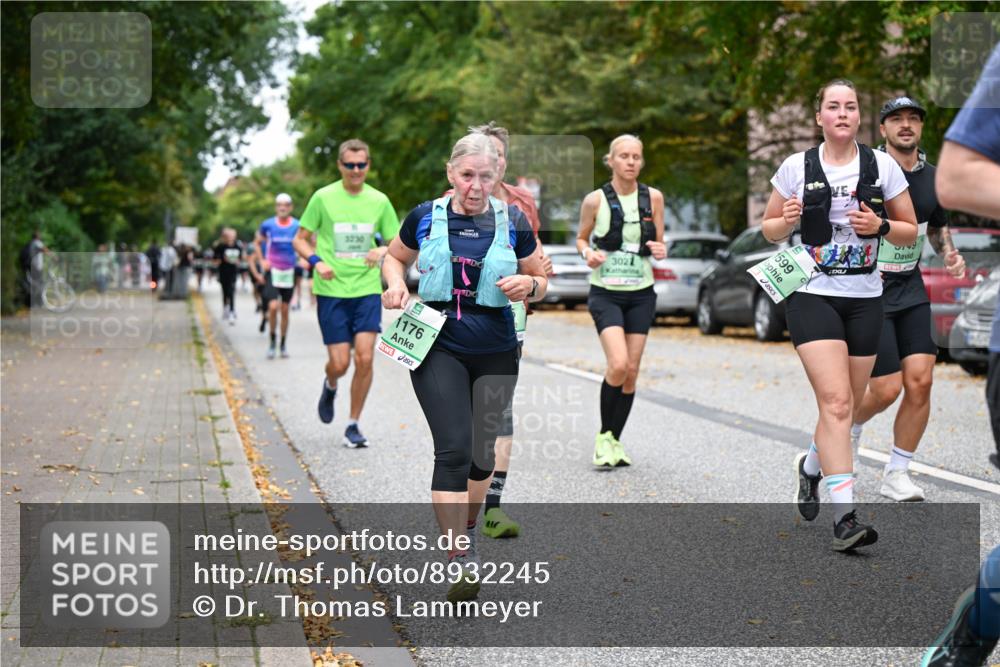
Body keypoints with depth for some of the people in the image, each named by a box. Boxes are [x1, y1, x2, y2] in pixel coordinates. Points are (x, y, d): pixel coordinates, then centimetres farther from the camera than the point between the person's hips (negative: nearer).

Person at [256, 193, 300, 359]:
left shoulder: (297, 226, -4)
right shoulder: (267, 225, -5)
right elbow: (257, 242, 12)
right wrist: (262, 261, 1)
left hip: (289, 271, 1)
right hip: (272, 271, -1)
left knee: (285, 310, 8)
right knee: (273, 306, -16)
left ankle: (283, 344, 21)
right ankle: (272, 341, 2)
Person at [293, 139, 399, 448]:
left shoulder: (379, 201, 5)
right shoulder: (323, 197, -2)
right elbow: (300, 240, 5)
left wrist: (384, 251, -11)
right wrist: (317, 261, -15)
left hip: (367, 289, 2)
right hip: (331, 291, -2)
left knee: (365, 357, -10)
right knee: (340, 363, -4)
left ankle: (353, 425, 6)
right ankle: (330, 386, 35)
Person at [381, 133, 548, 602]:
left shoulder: (514, 223, 0)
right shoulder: (425, 218, -1)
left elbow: (540, 281, 10)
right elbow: (394, 256, 16)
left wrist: (528, 285, -13)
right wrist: (395, 284, -5)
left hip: (496, 354, 2)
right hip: (438, 348, -2)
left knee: (482, 450, 14)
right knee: (454, 450, -14)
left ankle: (464, 530, 39)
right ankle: (461, 559, -13)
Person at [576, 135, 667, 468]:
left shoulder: (653, 197, 2)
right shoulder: (595, 200, -5)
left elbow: (658, 242, 11)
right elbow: (581, 238, 9)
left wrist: (660, 250, -12)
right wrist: (588, 254, -13)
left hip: (641, 294, 3)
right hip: (606, 293, -3)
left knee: (632, 371, 2)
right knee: (618, 365, -19)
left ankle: (615, 441, 17)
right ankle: (603, 436, 1)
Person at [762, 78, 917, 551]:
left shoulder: (882, 165, 3)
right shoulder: (797, 167, 1)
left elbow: (910, 232, 9)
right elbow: (770, 230, 9)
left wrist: (880, 226, -12)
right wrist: (787, 221, -13)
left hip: (865, 299, 3)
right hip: (812, 295, -3)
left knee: (847, 406, 11)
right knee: (836, 402, -17)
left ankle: (811, 466, 43)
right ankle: (845, 517, -18)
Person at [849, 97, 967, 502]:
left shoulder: (932, 178, 8)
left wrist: (950, 254, 7)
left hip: (911, 289, 5)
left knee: (920, 381, -7)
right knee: (886, 389, -8)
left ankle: (896, 475, 7)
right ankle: (851, 426, 27)